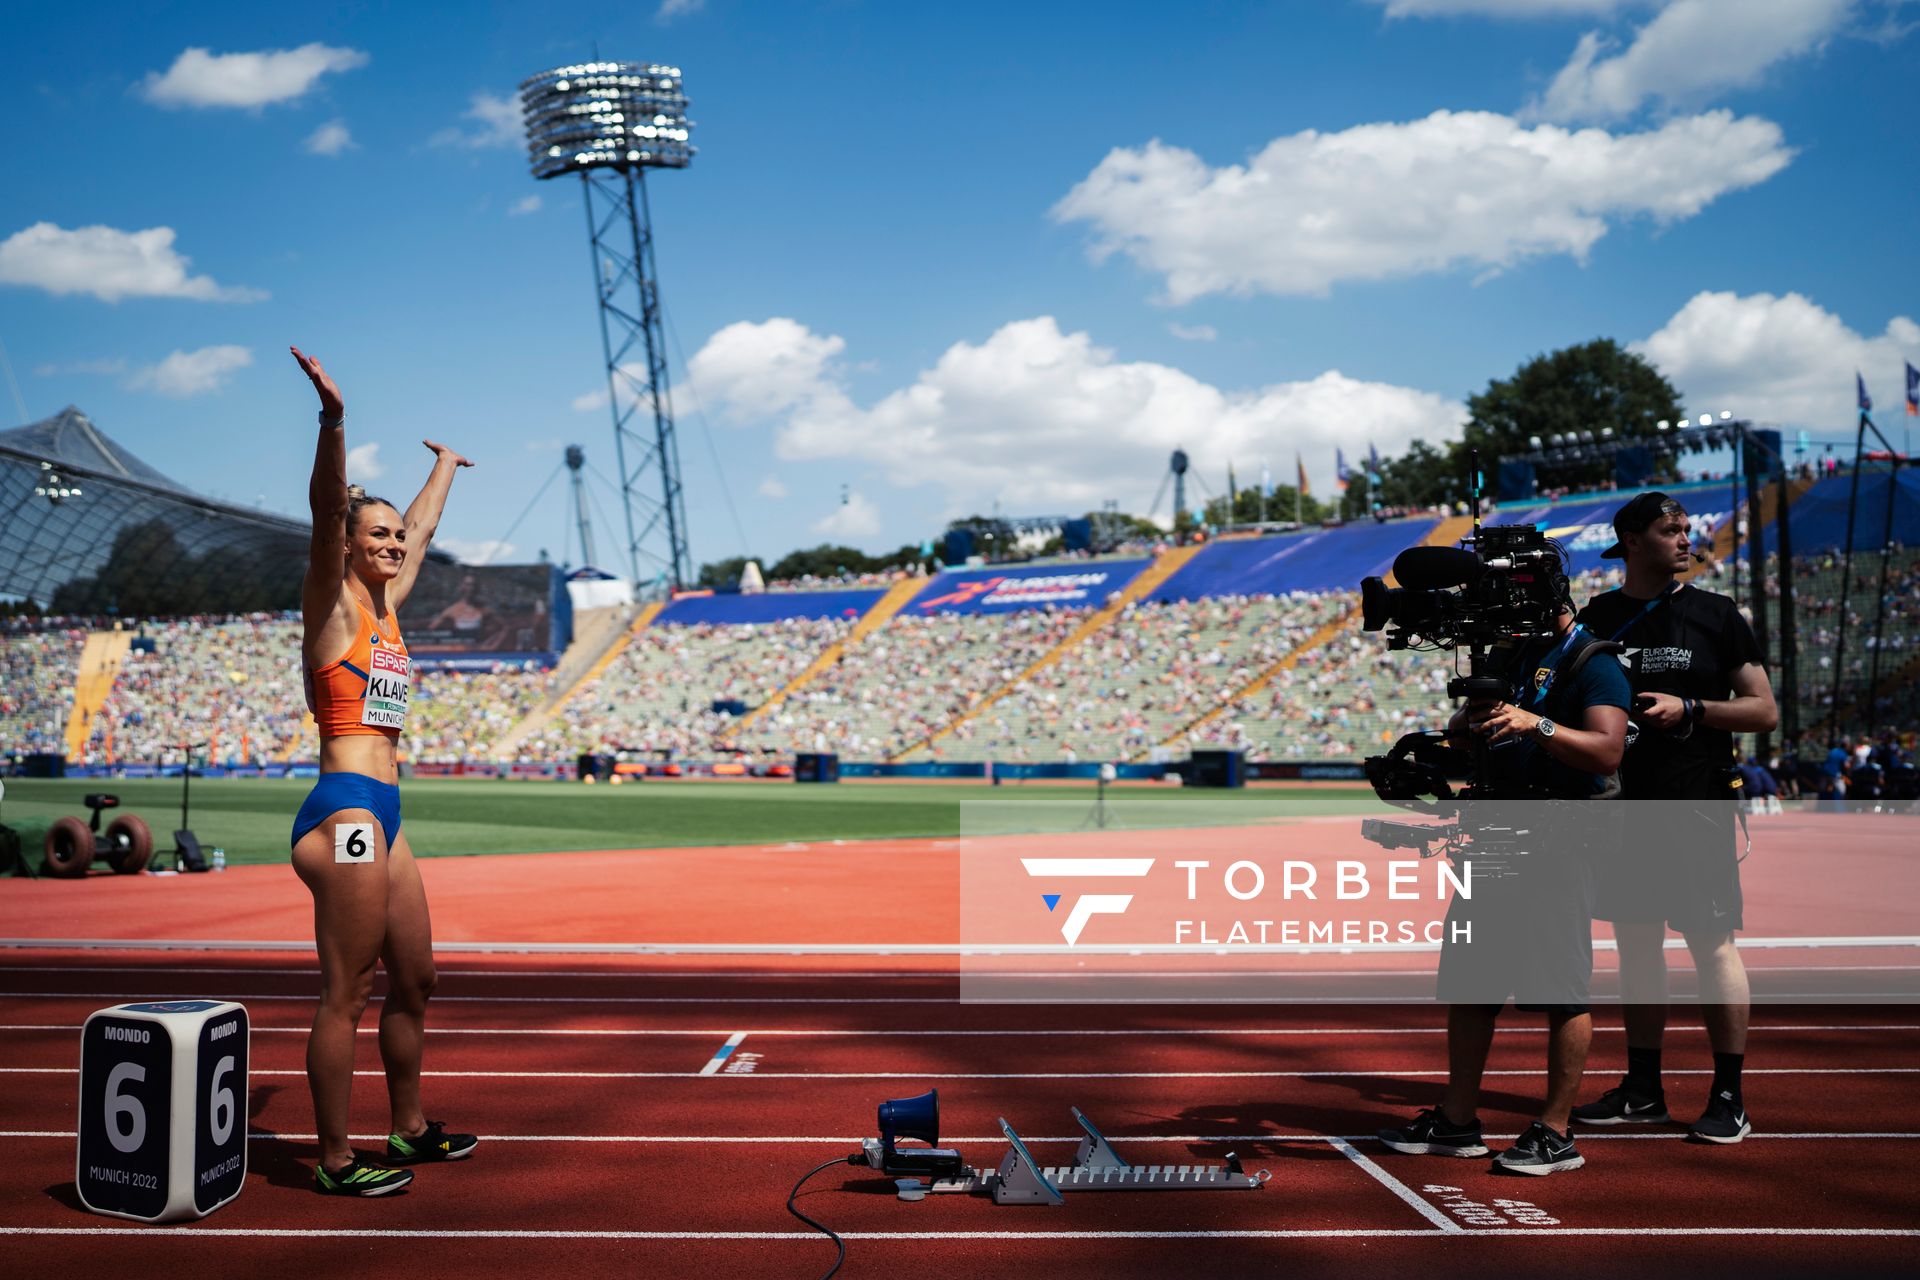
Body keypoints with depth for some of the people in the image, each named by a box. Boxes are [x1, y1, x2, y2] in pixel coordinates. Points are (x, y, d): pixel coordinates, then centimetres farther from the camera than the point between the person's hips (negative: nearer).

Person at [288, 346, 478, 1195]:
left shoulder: (386, 604, 16)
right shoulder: (331, 602, -4)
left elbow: (422, 528, 32)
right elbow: (325, 511, -21)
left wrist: (445, 467, 47)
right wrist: (332, 422, -34)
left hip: (381, 815, 9)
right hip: (346, 811, -9)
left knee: (413, 980, 16)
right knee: (346, 994, -4)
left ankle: (410, 1129, 29)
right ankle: (335, 1162, 4)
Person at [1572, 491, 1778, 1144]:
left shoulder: (1716, 615, 1)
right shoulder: (1597, 618, 9)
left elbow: (1764, 710, -1)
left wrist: (1687, 710, -14)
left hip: (1697, 803, -3)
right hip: (1623, 801, 4)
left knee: (1712, 943, -4)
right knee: (1635, 942, 10)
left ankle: (1728, 1097, 6)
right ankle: (1642, 1090, 21)